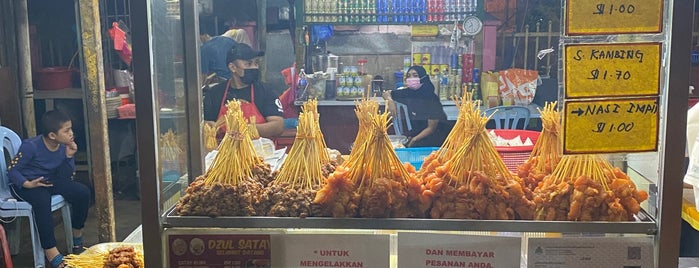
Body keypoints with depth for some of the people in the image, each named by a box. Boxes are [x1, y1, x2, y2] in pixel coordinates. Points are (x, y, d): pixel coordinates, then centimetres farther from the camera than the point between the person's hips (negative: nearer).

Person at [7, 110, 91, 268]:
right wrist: (27, 184, -31)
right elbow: (12, 170, -15)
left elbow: (66, 176, 2)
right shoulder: (31, 146, -20)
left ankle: (77, 241, 3)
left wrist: (69, 157, -13)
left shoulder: (63, 146, -3)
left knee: (82, 192, -14)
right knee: (42, 200, -39)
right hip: (24, 184, -6)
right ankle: (51, 252, -36)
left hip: (49, 181, 6)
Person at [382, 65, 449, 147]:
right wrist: (390, 101, -13)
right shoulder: (408, 93, -5)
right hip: (416, 133, 5)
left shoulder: (432, 99, -18)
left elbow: (431, 128, -16)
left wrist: (414, 139, -26)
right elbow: (387, 93, 10)